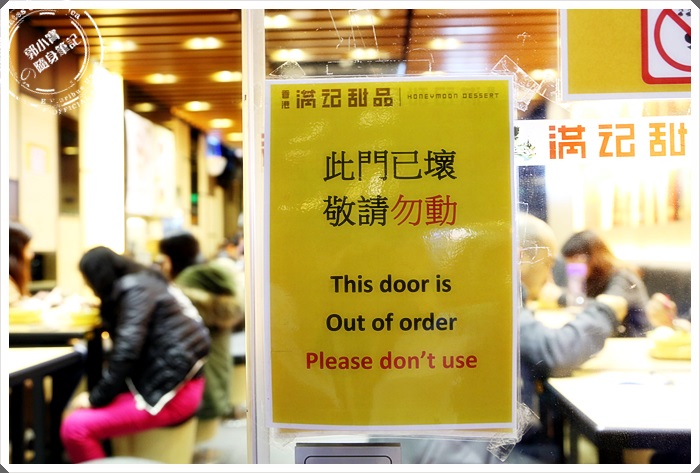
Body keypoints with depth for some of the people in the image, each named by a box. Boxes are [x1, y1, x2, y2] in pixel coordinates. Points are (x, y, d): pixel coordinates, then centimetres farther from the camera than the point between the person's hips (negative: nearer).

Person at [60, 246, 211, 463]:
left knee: (74, 427, -16)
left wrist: (96, 398, -14)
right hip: (170, 382, 11)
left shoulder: (135, 289, -12)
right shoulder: (145, 282, 15)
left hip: (171, 392, -11)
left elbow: (127, 350, -22)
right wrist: (104, 308, 39)